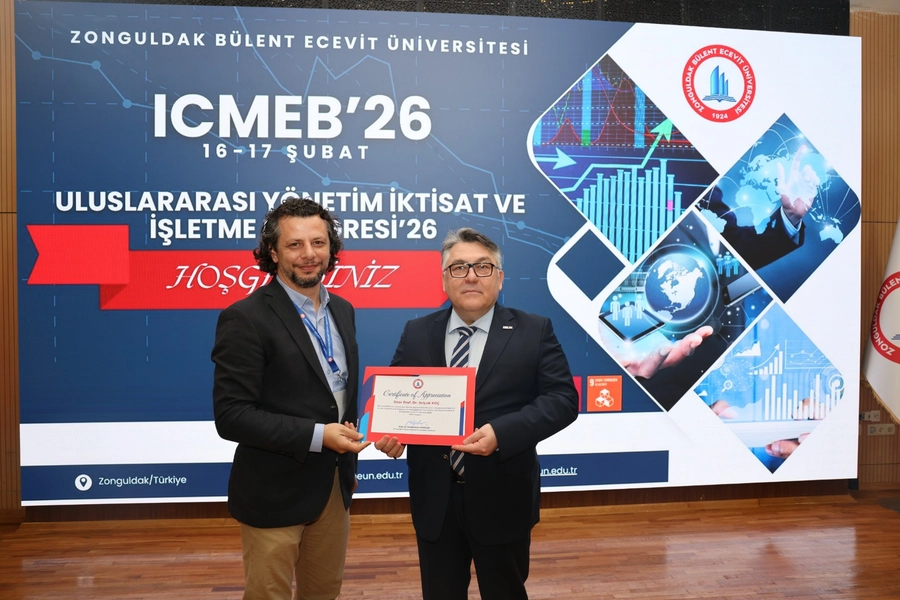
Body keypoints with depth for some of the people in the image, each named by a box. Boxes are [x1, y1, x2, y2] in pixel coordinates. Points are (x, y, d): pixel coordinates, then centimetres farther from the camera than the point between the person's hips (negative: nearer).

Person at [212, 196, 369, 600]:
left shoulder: (341, 310, 6)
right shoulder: (245, 318, -17)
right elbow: (231, 415, -21)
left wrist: (348, 460, 14)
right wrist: (317, 436, -24)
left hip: (334, 486, 7)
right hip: (274, 493, -6)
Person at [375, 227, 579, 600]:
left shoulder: (534, 331, -3)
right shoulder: (416, 334, 6)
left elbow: (563, 398, -9)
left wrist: (501, 432, -23)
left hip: (502, 499, -2)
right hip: (434, 499, 2)